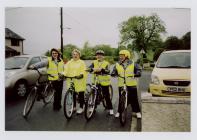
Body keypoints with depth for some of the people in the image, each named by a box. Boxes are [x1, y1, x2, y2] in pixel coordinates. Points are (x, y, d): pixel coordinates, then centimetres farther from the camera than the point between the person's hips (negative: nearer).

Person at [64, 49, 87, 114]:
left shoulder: (82, 62, 4)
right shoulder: (69, 63, 13)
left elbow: (84, 71, -7)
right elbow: (66, 70, 4)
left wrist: (81, 75, -27)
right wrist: (63, 74, -15)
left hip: (80, 81, -3)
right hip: (71, 81, 3)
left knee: (81, 95, 3)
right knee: (72, 94, 8)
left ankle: (81, 108, 17)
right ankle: (73, 107, 25)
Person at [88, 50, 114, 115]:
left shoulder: (106, 63, 0)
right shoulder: (94, 62, 8)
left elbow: (108, 71, -16)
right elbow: (89, 68, -9)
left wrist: (102, 69, -35)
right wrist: (93, 69, -31)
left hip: (104, 82, -2)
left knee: (107, 96, 3)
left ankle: (110, 108, 16)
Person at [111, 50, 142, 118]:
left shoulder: (133, 64, 4)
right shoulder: (117, 65, 8)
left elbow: (138, 70, 1)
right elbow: (114, 71, 2)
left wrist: (136, 74, -20)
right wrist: (113, 73, -22)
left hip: (132, 84, -1)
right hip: (121, 85, 1)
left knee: (134, 99, 5)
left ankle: (137, 111, 19)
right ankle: (119, 111, 17)